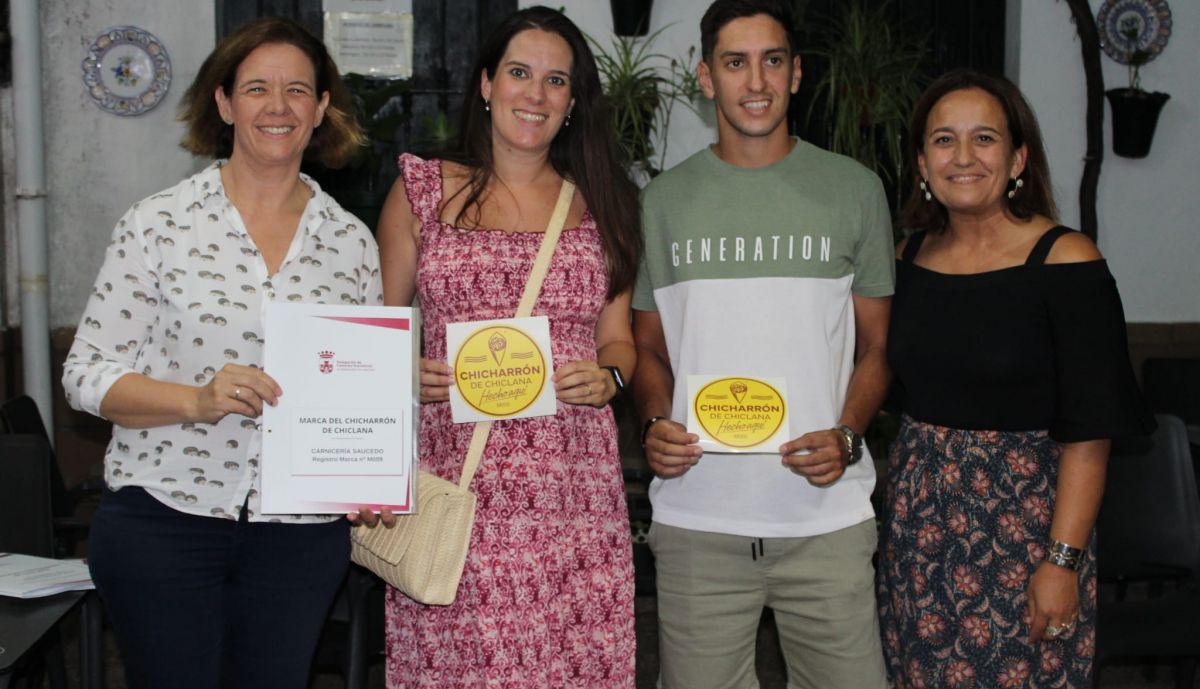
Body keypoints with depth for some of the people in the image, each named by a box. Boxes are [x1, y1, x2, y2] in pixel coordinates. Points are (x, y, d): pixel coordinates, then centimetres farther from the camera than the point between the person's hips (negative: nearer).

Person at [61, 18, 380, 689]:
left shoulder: (352, 241, 5)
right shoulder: (160, 223, -2)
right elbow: (86, 374, -3)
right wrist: (198, 400, -20)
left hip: (300, 531, 2)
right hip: (163, 522, -2)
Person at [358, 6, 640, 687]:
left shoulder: (599, 202, 14)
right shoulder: (424, 190, 9)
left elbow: (618, 339, 17)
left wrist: (607, 376, -4)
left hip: (573, 486, 1)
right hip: (453, 479, -1)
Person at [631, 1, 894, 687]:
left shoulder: (855, 189, 6)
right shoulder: (667, 199, 8)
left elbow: (876, 347, 9)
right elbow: (650, 347, 13)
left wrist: (846, 437, -9)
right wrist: (656, 424, -7)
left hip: (826, 516, 0)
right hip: (695, 520, 1)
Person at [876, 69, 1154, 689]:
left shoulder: (1064, 260, -10)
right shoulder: (909, 259, 6)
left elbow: (1089, 431, -13)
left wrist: (1063, 561, -18)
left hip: (1023, 519, -4)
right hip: (918, 517, 5)